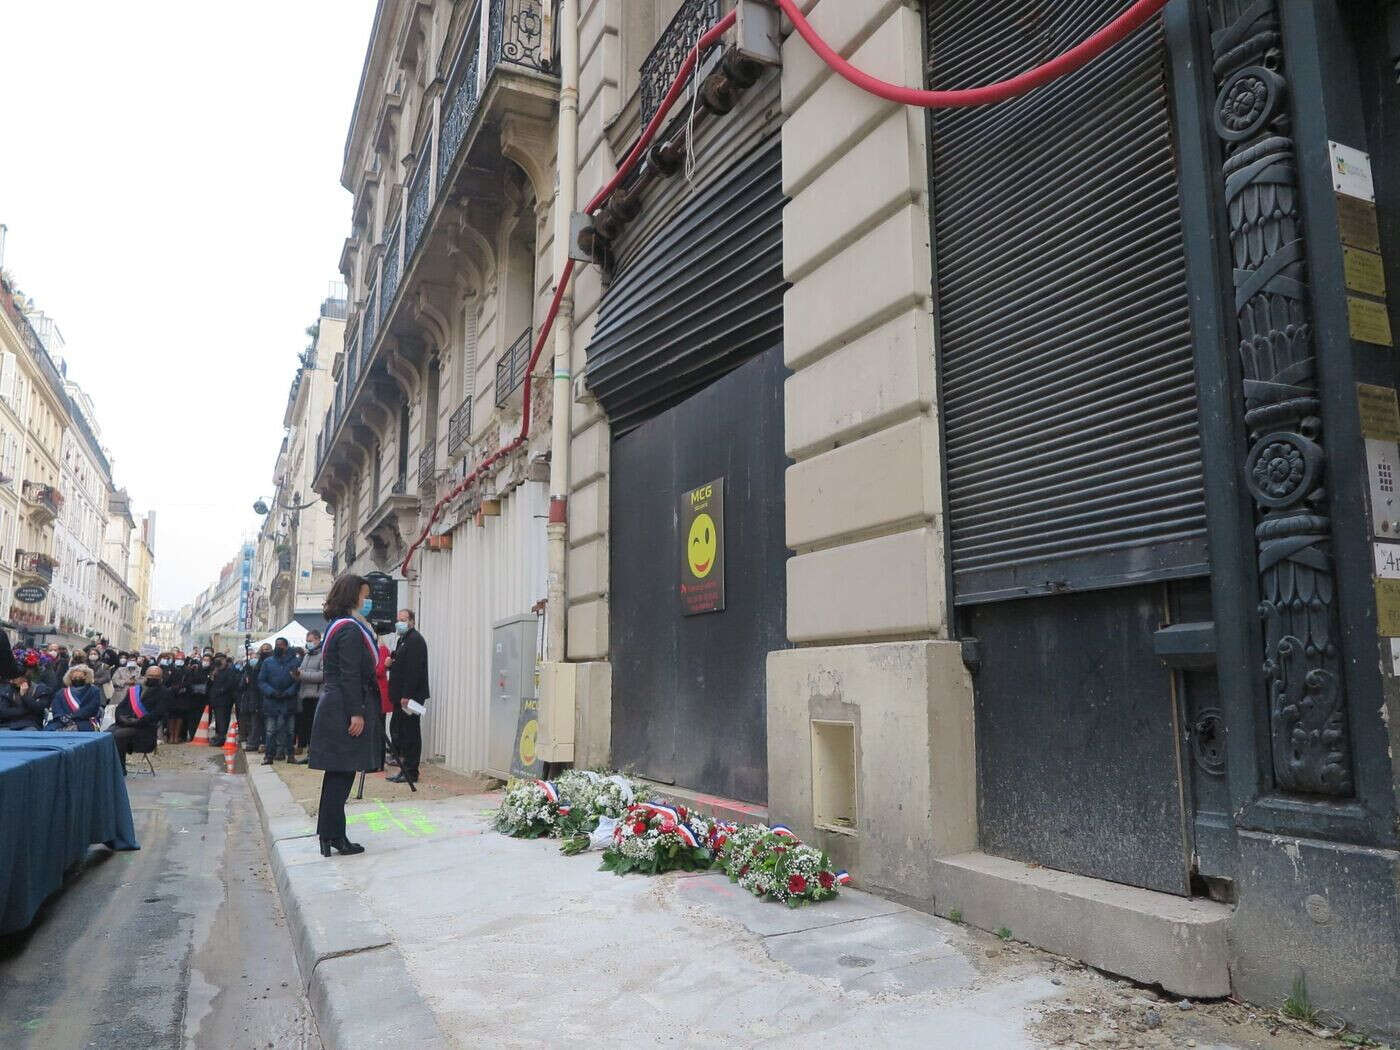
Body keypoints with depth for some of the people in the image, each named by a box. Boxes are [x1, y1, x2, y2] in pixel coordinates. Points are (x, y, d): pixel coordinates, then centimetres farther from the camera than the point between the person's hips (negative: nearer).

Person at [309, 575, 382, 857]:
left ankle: (330, 836, 19)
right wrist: (357, 713, -19)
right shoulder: (350, 629, -14)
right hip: (345, 711, -10)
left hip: (333, 707, 10)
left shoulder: (337, 626, 17)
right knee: (341, 773, -4)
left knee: (338, 775, 13)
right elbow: (350, 675, -19)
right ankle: (334, 836, 2)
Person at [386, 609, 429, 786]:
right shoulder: (403, 640, 20)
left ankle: (410, 773, 0)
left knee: (410, 733, -5)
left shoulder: (415, 640, -13)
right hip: (402, 696, 10)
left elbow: (414, 669, -20)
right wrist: (391, 664, 3)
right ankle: (403, 769, 21)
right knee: (396, 729, 13)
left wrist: (406, 695, -24)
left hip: (411, 696, -10)